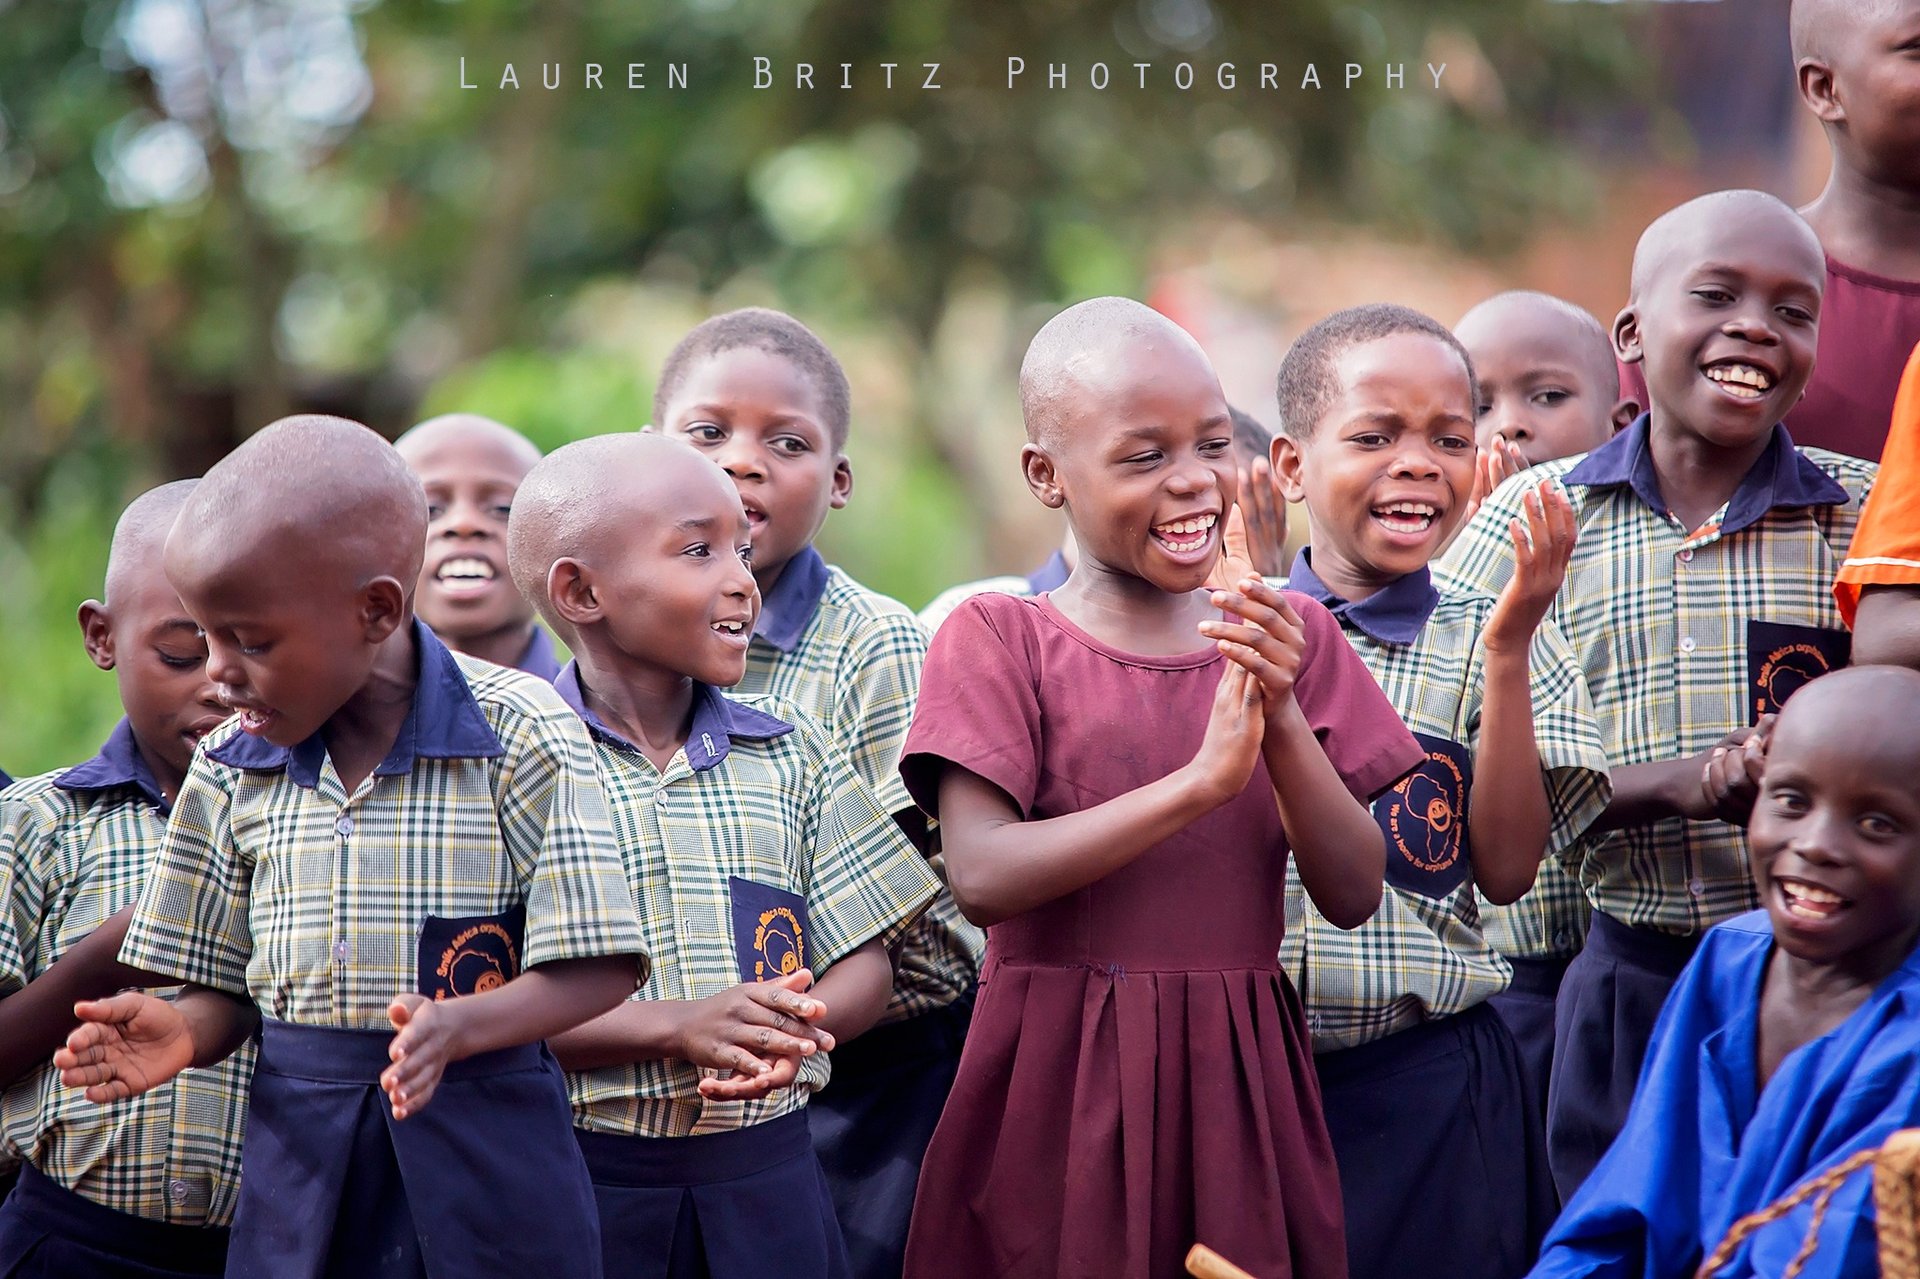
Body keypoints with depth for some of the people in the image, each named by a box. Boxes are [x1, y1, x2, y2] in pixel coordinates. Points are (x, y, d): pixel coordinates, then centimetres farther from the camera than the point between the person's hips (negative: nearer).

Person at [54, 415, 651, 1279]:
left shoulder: (521, 737, -8)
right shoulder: (230, 767, 5)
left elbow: (599, 969, -10)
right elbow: (228, 986, 11)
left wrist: (458, 1026, -26)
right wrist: (187, 1032, -12)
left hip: (483, 1143, -3)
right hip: (298, 1153, 4)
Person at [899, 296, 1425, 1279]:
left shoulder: (1287, 638, 9)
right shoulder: (998, 639, -2)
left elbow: (1352, 894, 1)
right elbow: (982, 878, -17)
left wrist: (1281, 718, -13)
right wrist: (1202, 780, -22)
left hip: (1238, 1086, 3)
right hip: (1057, 1091, -3)